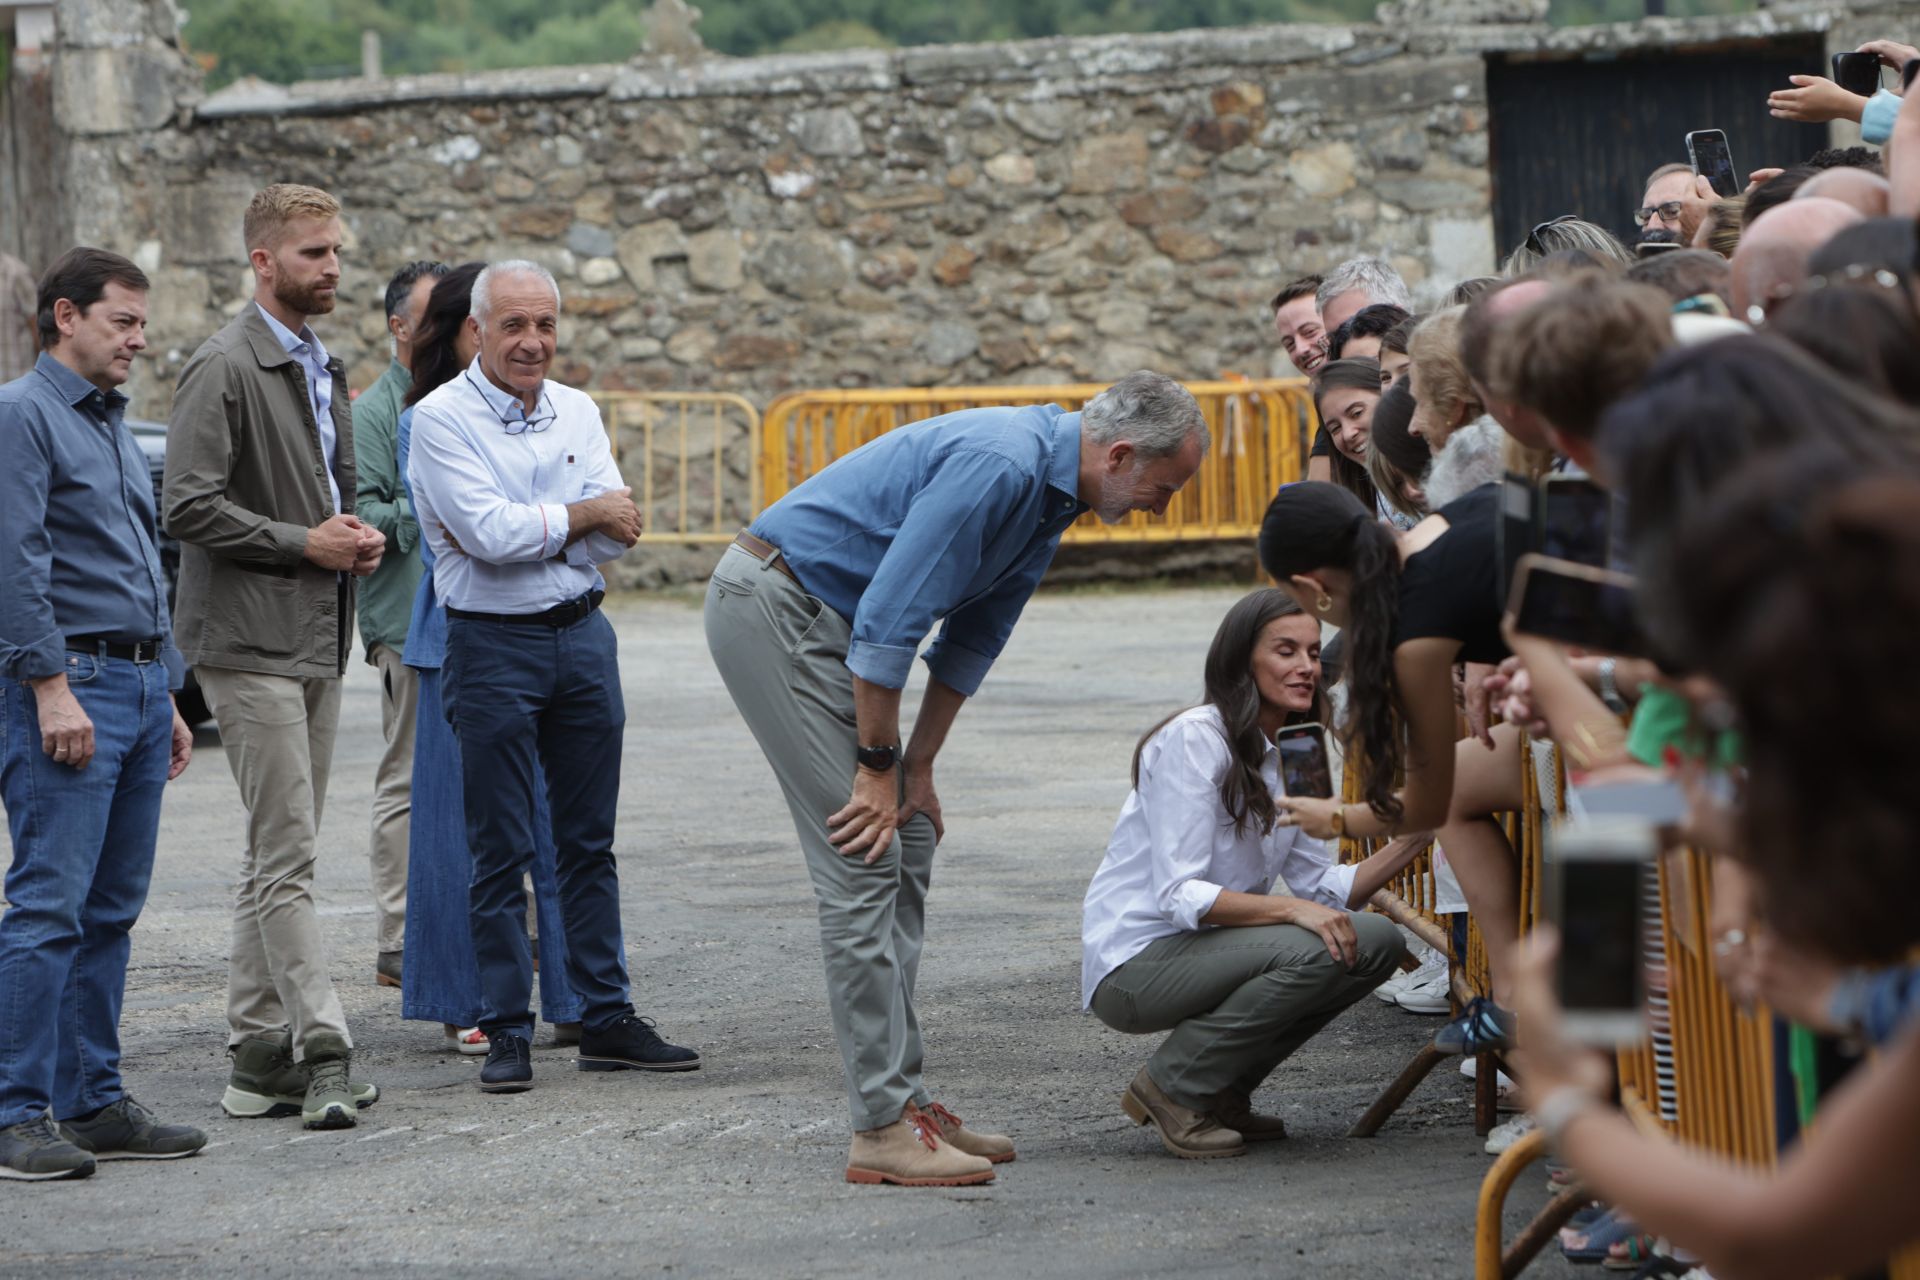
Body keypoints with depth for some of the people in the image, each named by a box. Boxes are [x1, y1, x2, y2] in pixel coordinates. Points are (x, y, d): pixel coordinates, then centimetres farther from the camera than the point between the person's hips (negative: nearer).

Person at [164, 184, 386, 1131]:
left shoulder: (324, 369, 18)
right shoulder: (225, 368, -11)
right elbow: (189, 507, -18)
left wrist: (357, 535, 7)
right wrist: (303, 542, -16)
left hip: (316, 642, 9)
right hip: (250, 642, -9)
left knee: (279, 855, 11)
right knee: (285, 856, -11)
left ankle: (258, 1054, 15)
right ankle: (322, 1052, -13)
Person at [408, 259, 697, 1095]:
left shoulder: (578, 414, 9)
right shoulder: (441, 419, -8)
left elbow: (618, 537, -2)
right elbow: (488, 535, -19)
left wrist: (526, 529, -13)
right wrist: (584, 514, -8)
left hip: (583, 635, 5)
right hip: (493, 646, -5)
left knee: (589, 840, 10)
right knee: (501, 851, -2)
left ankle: (607, 1019, 16)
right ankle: (507, 1032, 4)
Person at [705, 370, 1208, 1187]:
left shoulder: (1047, 488, 8)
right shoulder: (998, 466, -24)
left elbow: (970, 638, 16)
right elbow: (888, 620, -24)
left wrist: (918, 769, 12)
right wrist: (879, 766, -16)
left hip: (819, 618, 10)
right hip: (771, 606, -10)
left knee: (907, 851, 8)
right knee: (864, 860, -12)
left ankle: (900, 1097, 11)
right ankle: (882, 1128, -11)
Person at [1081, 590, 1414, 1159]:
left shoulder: (1290, 759, 11)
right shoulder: (1192, 740, -16)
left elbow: (1322, 887, 2)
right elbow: (1180, 895, -22)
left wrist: (1410, 840, -9)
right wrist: (1288, 909, -31)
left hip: (1207, 951, 9)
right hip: (1132, 964, -9)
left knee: (1376, 940, -4)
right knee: (1309, 952, -28)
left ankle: (1221, 1089, 4)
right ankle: (1171, 1086, -10)